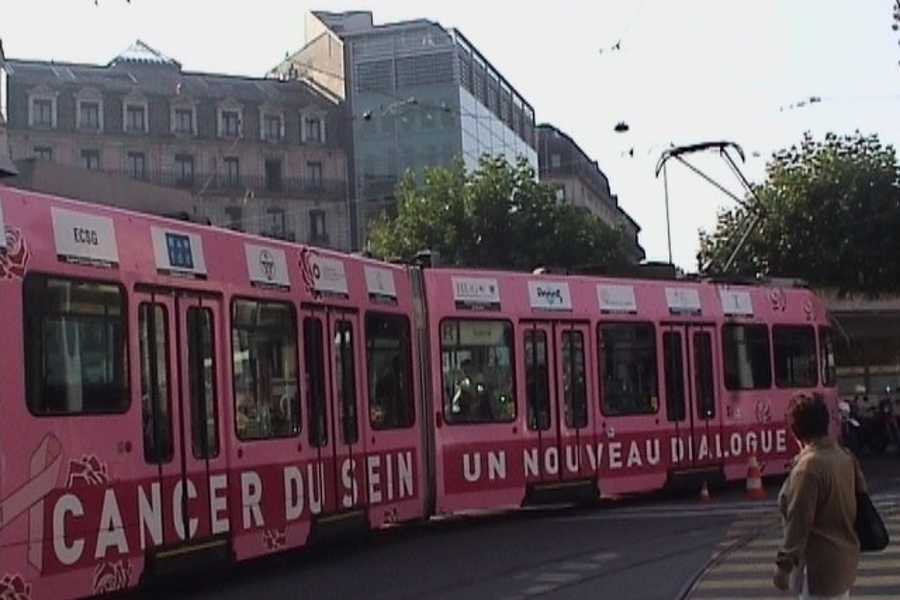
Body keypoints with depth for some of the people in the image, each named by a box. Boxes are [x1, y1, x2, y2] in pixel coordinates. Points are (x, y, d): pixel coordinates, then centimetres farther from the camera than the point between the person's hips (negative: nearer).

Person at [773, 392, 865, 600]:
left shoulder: (808, 466, -21)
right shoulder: (845, 456, 4)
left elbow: (798, 522, -21)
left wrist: (784, 565, -16)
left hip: (820, 562, -9)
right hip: (845, 557, 9)